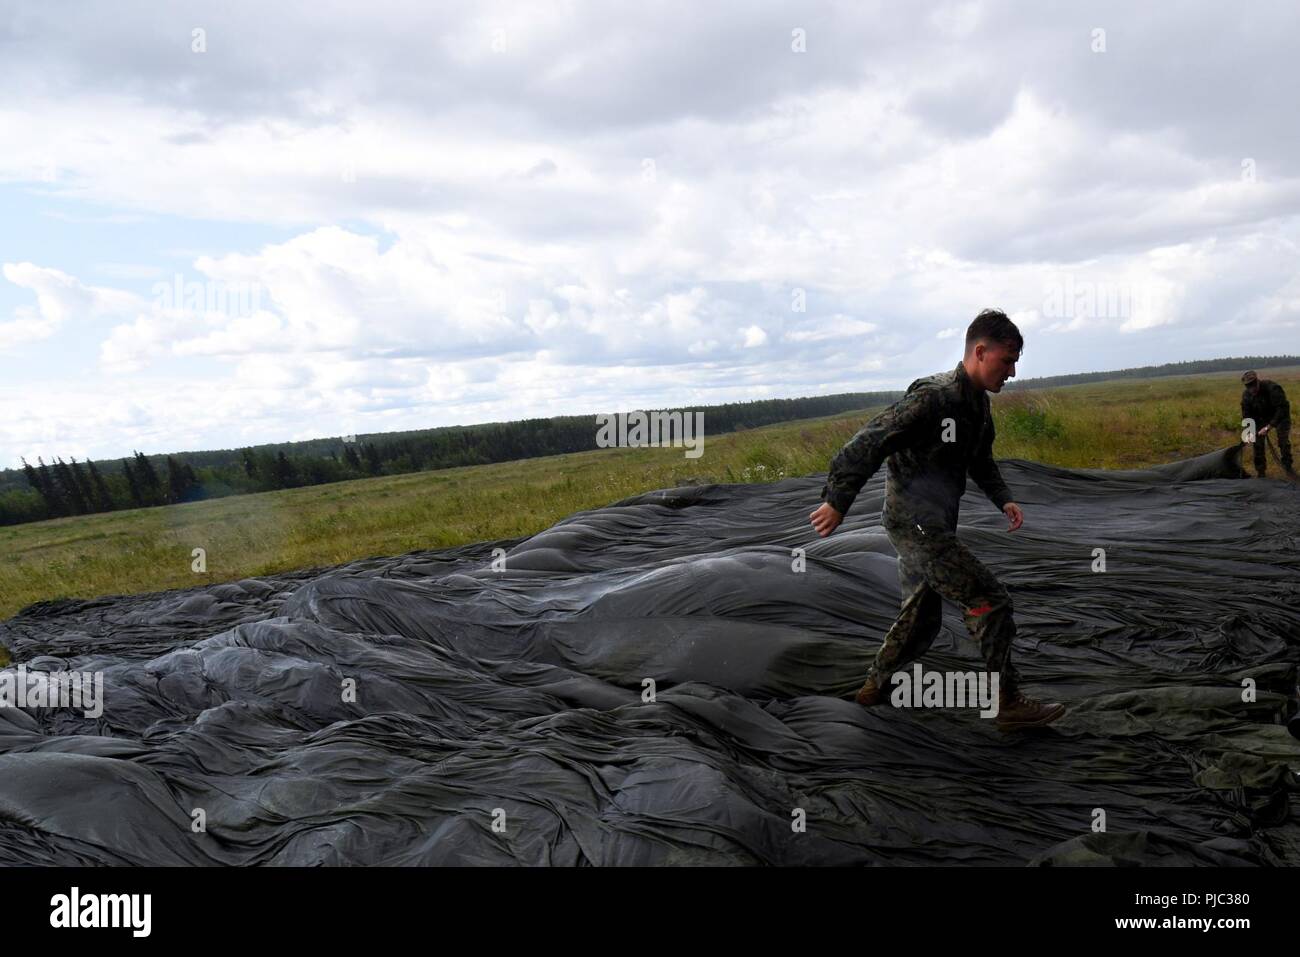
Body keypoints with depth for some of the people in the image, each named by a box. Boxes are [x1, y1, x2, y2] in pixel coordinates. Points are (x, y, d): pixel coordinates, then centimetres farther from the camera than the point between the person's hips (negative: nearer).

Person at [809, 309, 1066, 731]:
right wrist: (836, 502, -22)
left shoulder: (977, 402, 9)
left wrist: (1003, 499, 11)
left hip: (933, 525, 10)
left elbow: (980, 459, 26)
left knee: (922, 618, 19)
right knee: (990, 601, -9)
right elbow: (869, 443, -23)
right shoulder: (934, 398, -21)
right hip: (915, 524, -10)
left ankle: (876, 686, 34)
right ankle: (1010, 705, -1)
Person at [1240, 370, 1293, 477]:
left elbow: (1282, 409, -36)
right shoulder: (1246, 394, -19)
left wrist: (1269, 426, -41)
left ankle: (1288, 466, 9)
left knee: (1283, 442, -11)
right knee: (1258, 443, -6)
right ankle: (1260, 470, 6)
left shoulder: (1273, 388, -35)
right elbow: (1246, 415, -11)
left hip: (1280, 417, -4)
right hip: (1261, 418, 4)